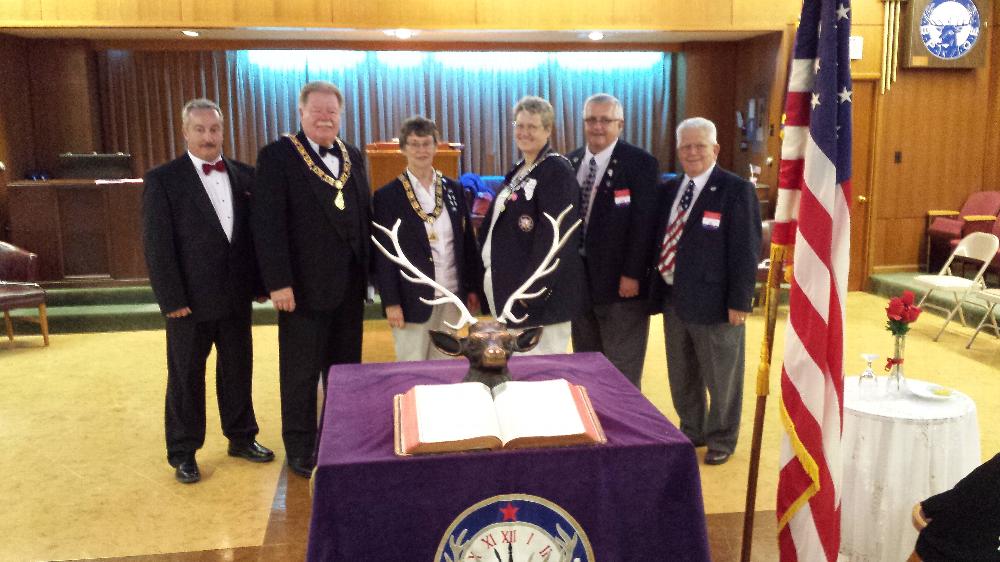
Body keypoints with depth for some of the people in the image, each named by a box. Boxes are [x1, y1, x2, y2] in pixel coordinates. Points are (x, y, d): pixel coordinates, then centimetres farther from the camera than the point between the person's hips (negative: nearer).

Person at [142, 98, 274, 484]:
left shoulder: (244, 175, 6)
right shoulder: (162, 179, -7)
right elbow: (157, 245, -10)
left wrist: (259, 283, 5)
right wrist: (171, 300, -14)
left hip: (236, 295, 4)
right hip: (190, 299, -4)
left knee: (238, 370, 15)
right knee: (186, 377, 8)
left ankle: (241, 437, 32)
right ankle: (183, 453, 23)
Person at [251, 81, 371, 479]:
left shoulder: (354, 157, 9)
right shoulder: (278, 155, -8)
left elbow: (364, 215, 12)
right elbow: (268, 223, -14)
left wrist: (369, 271, 7)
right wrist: (278, 282, -19)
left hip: (350, 285, 6)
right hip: (305, 284, -5)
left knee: (345, 368, 15)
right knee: (302, 372, 8)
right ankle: (300, 448, 24)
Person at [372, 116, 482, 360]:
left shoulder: (454, 190, 7)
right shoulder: (387, 196, -4)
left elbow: (468, 241, 11)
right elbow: (383, 255, -6)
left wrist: (473, 287, 9)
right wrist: (391, 302, -10)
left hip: (451, 295, 4)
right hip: (412, 298, -3)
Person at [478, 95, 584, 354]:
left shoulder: (557, 170, -13)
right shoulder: (518, 170, 14)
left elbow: (554, 235, -20)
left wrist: (534, 290, -22)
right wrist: (489, 274, 14)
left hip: (540, 290, -8)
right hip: (507, 286, 9)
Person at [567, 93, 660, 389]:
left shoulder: (640, 163, -8)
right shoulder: (569, 163, 9)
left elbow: (643, 223, -13)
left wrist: (632, 274, -17)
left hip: (620, 280, -5)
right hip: (578, 276, 5)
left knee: (623, 369, 5)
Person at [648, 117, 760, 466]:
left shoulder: (736, 190, -10)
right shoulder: (671, 189, 9)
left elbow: (746, 251, -13)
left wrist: (739, 302, -16)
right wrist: (658, 288, 10)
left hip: (714, 303, -6)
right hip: (674, 299, 6)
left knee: (721, 379, 9)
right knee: (682, 377, 18)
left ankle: (721, 440, 27)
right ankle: (691, 432, 36)